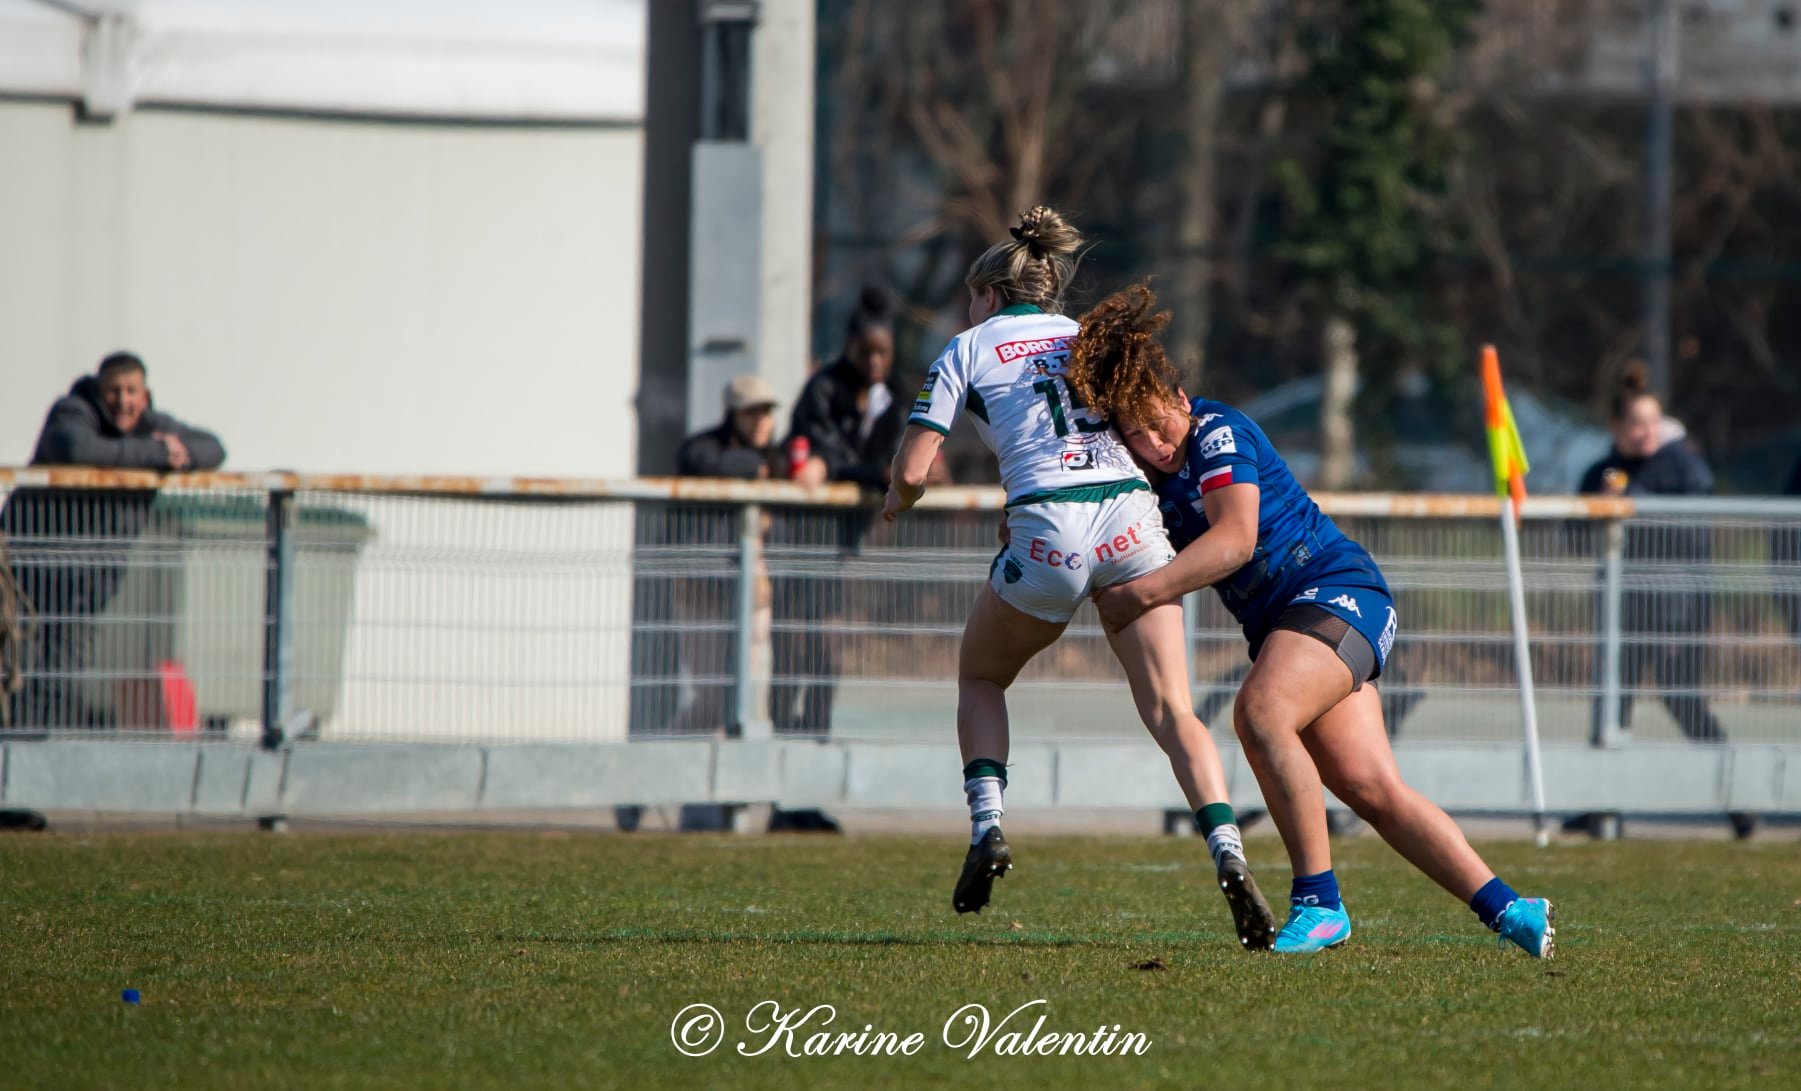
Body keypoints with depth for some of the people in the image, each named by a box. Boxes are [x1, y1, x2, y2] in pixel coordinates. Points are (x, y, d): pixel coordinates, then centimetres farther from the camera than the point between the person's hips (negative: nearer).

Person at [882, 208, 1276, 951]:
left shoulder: (968, 350, 15)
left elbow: (912, 471, 8)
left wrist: (898, 499, 32)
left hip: (1049, 532, -2)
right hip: (1131, 522, 2)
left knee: (979, 678, 24)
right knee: (1172, 712, 0)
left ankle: (987, 828, 7)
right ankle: (1228, 856, -21)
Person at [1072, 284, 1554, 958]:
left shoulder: (1217, 432, -12)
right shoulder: (1154, 474, 12)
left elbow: (1234, 541, -24)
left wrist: (1140, 592, -25)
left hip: (1338, 592, -9)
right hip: (1278, 623, 9)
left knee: (1260, 710, -32)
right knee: (1371, 789, -3)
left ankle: (1319, 902, -28)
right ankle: (1505, 909, -2)